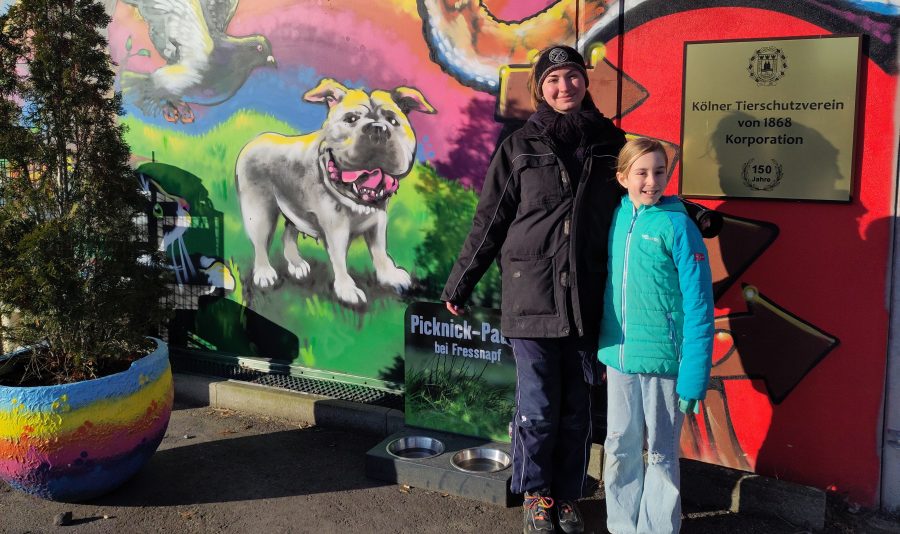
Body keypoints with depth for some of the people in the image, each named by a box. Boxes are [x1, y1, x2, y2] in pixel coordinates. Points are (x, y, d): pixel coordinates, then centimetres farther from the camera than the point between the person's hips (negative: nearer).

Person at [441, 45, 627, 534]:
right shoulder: (521, 146, 2)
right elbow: (489, 221, 4)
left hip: (587, 299, 2)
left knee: (576, 408, 11)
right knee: (537, 407, 3)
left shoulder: (609, 143, 7)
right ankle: (536, 494, 25)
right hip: (531, 295, -2)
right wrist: (459, 284, 6)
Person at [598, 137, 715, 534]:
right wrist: (605, 347, 9)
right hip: (618, 356, 4)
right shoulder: (615, 218, 3)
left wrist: (693, 376, -14)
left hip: (663, 359, -4)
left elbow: (698, 306, -11)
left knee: (661, 453, 8)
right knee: (620, 448, 14)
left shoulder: (678, 226, -10)